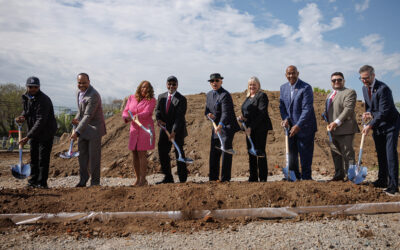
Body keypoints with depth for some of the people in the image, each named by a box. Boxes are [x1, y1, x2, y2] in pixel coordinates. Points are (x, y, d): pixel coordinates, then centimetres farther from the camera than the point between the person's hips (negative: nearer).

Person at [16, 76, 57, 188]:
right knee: (33, 157, 11)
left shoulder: (43, 100, -25)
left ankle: (42, 182, 3)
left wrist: (28, 137, -32)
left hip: (46, 132, -7)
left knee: (43, 157, -6)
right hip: (33, 131, 8)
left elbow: (41, 121, -30)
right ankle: (33, 181, 19)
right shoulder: (26, 97, 2)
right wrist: (22, 117, -6)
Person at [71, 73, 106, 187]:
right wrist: (76, 119, 0)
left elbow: (88, 116, -27)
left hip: (94, 128, -8)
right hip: (83, 127, 8)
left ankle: (95, 182, 8)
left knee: (94, 156, -2)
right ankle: (83, 180, 18)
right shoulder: (79, 93, 7)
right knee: (82, 154, 9)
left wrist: (77, 132, -30)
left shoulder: (93, 95, -23)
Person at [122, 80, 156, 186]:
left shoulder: (151, 100, -2)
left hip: (145, 129, -4)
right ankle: (138, 178, 16)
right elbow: (125, 112, 5)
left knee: (141, 153, -8)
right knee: (134, 154, 5)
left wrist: (138, 116, -37)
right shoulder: (131, 98, 10)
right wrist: (127, 117, -19)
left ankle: (143, 179, -1)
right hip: (134, 129, 4)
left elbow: (147, 112, -17)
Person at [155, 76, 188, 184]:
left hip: (178, 131, -5)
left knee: (179, 154, 1)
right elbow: (158, 110, 9)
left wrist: (174, 131, -28)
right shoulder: (161, 97, 8)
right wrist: (159, 119, -14)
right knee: (162, 152, 5)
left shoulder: (181, 99, -11)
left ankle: (183, 179, 14)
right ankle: (168, 178, 18)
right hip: (165, 129, 5)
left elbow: (179, 117, -19)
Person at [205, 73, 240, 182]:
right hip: (216, 127, 8)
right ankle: (213, 178, 19)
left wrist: (220, 125, -43)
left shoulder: (225, 95, -16)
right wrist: (209, 115, -7)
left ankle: (225, 178, -1)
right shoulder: (209, 95, 11)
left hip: (227, 127, -8)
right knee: (213, 153, 10)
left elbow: (226, 112, -28)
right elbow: (207, 110, 18)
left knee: (226, 152, -7)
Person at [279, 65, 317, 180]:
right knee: (291, 155, 13)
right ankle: (295, 178, 29)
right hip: (291, 128, 6)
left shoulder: (306, 87, -13)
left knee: (305, 156, 1)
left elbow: (307, 109, -18)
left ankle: (306, 178, 13)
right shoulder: (283, 88, 8)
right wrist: (285, 119, -8)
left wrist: (298, 126, -23)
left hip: (304, 128, -6)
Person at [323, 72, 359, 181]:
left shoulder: (349, 92, -6)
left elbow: (348, 109, -17)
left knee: (347, 154, -3)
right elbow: (326, 111, 25)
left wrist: (337, 122, -23)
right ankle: (339, 174, 25)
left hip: (345, 130, -8)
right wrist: (328, 123, 6)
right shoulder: (329, 95, 22)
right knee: (335, 153, 14)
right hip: (333, 130, 8)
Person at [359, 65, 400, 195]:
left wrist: (370, 125, -24)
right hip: (377, 125, 7)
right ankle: (382, 180, 21)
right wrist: (368, 113, -6)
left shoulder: (383, 89, -23)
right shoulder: (364, 88, 4)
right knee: (381, 154, 12)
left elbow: (383, 112, -25)